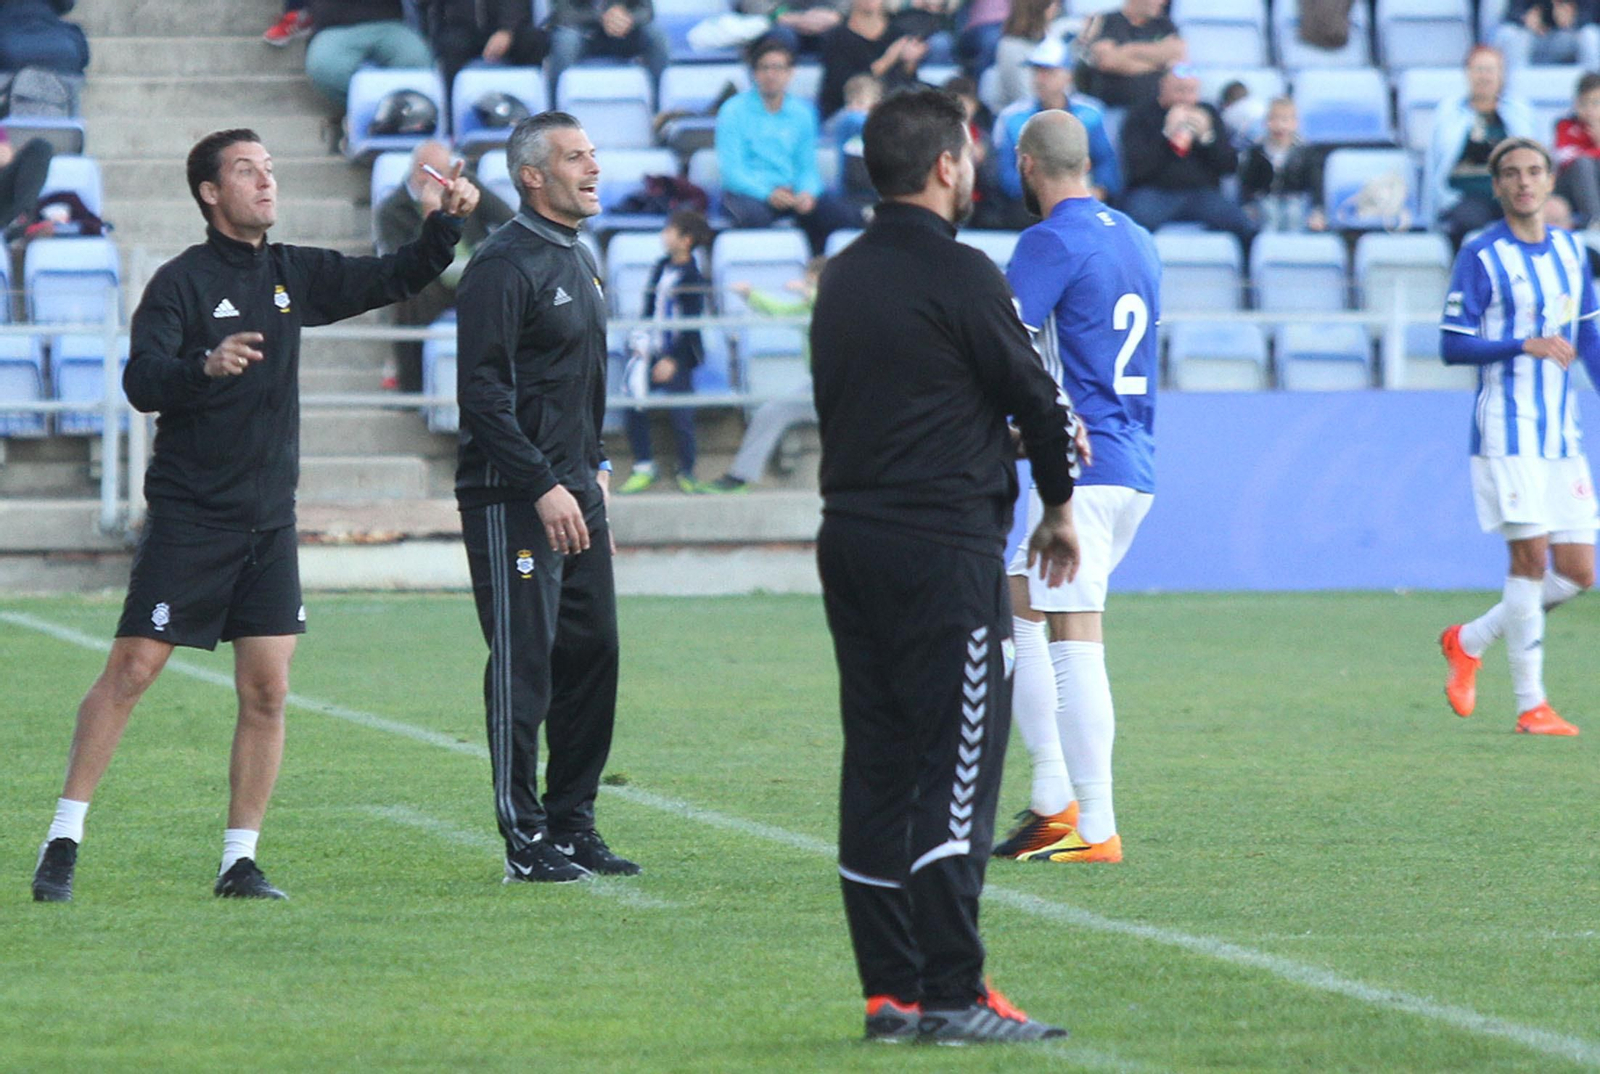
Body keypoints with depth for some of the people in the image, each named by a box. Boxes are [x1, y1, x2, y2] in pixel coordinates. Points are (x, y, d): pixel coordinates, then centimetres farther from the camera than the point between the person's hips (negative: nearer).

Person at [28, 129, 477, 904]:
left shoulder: (292, 276, 11)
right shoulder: (183, 281, -6)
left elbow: (393, 279, 20)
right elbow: (141, 382, -17)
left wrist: (447, 224, 5)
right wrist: (206, 366, -35)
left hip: (270, 521, 5)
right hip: (189, 517, -5)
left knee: (267, 692, 0)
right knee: (132, 669, -7)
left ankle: (240, 861, 6)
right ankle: (63, 840, 0)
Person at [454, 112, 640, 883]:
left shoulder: (579, 261, 16)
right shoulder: (504, 266, -13)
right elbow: (483, 393, -18)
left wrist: (594, 464, 18)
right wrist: (544, 486, -21)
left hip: (574, 491, 9)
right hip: (513, 499, -9)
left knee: (592, 653, 9)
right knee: (523, 664, -6)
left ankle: (572, 825, 17)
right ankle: (524, 840, -3)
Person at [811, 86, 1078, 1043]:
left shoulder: (844, 276, 12)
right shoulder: (958, 274, -11)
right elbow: (1032, 392, -5)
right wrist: (1059, 506, 13)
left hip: (851, 535, 8)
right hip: (946, 545, -8)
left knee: (878, 764, 8)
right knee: (956, 767, -6)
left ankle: (891, 991, 9)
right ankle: (952, 995, -8)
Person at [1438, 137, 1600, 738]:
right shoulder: (1481, 257, -6)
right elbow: (1453, 346, -10)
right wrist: (1526, 346, -21)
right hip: (1506, 432, -6)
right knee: (1531, 555, -12)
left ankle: (1469, 641, 22)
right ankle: (1531, 705, -5)